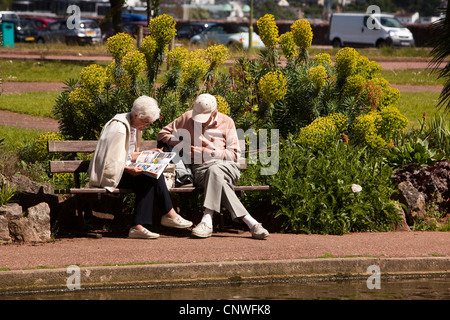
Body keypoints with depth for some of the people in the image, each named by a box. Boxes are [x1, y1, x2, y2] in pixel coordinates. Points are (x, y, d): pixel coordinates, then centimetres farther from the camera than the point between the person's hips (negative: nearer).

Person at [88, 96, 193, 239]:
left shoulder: (135, 127, 12)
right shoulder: (119, 128, -18)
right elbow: (110, 161, -19)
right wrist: (129, 169, -29)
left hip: (124, 169, 9)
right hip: (111, 174, -9)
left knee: (148, 183, -20)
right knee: (152, 178, -23)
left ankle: (138, 227, -26)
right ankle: (170, 215, -7)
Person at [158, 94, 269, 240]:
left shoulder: (226, 122, 11)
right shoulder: (188, 118, 14)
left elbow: (234, 154, 7)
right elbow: (163, 134, 18)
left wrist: (210, 153, -6)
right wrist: (182, 145, 2)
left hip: (226, 166, 0)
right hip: (201, 167, 0)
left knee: (215, 171, -40)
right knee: (218, 179, -38)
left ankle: (207, 220, -47)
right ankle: (250, 222, -47)